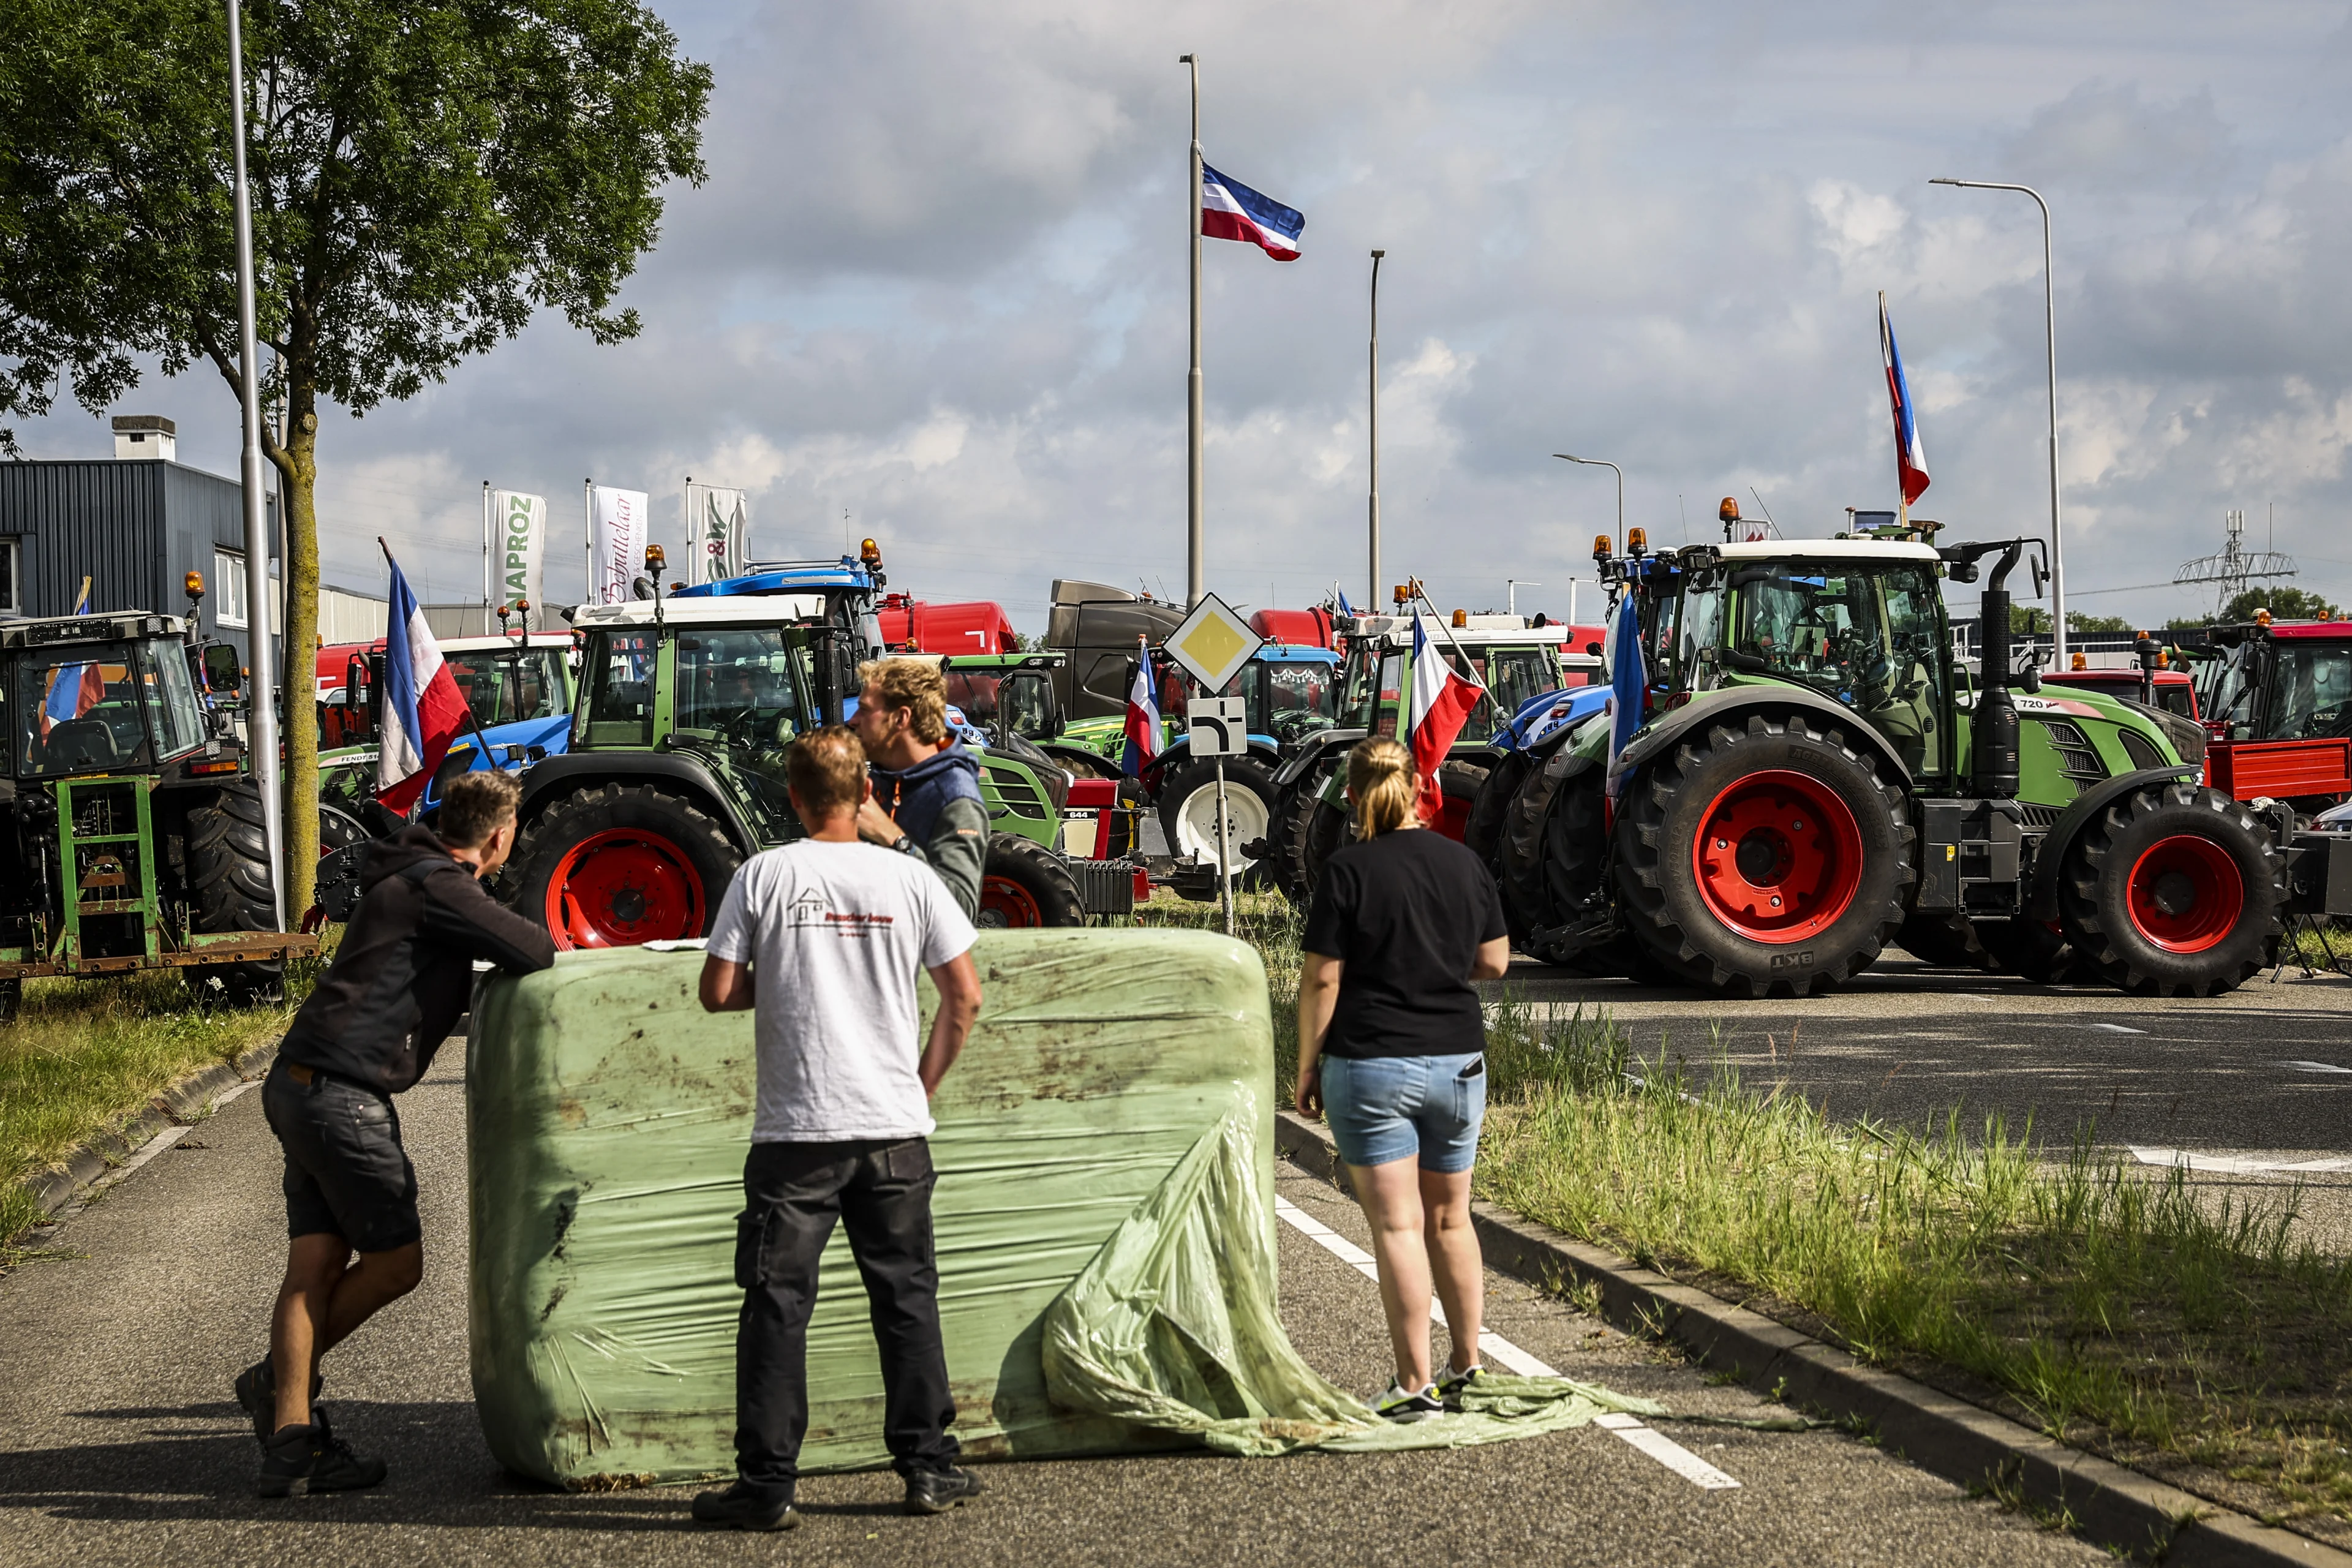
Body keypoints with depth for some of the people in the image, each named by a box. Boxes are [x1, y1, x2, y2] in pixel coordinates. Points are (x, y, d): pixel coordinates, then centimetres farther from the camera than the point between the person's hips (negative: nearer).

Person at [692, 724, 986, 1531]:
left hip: (795, 1131, -2)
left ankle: (767, 1485, 5)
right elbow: (964, 995, 3)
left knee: (777, 1306, 4)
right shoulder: (909, 878, 1)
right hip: (894, 1129, 2)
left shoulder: (764, 875, -3)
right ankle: (929, 1466, 16)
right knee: (907, 1297, 12)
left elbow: (718, 993, -3)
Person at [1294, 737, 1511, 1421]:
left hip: (1371, 1063, -5)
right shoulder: (1463, 863, 4)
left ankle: (1416, 1385, -4)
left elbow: (1322, 979, -10)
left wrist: (1307, 1065, -1)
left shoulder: (1349, 871, -10)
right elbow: (1494, 961, 10)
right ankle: (1466, 1366, 26)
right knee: (1450, 1219, 18)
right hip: (1458, 1059, 5)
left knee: (1398, 1226, -3)